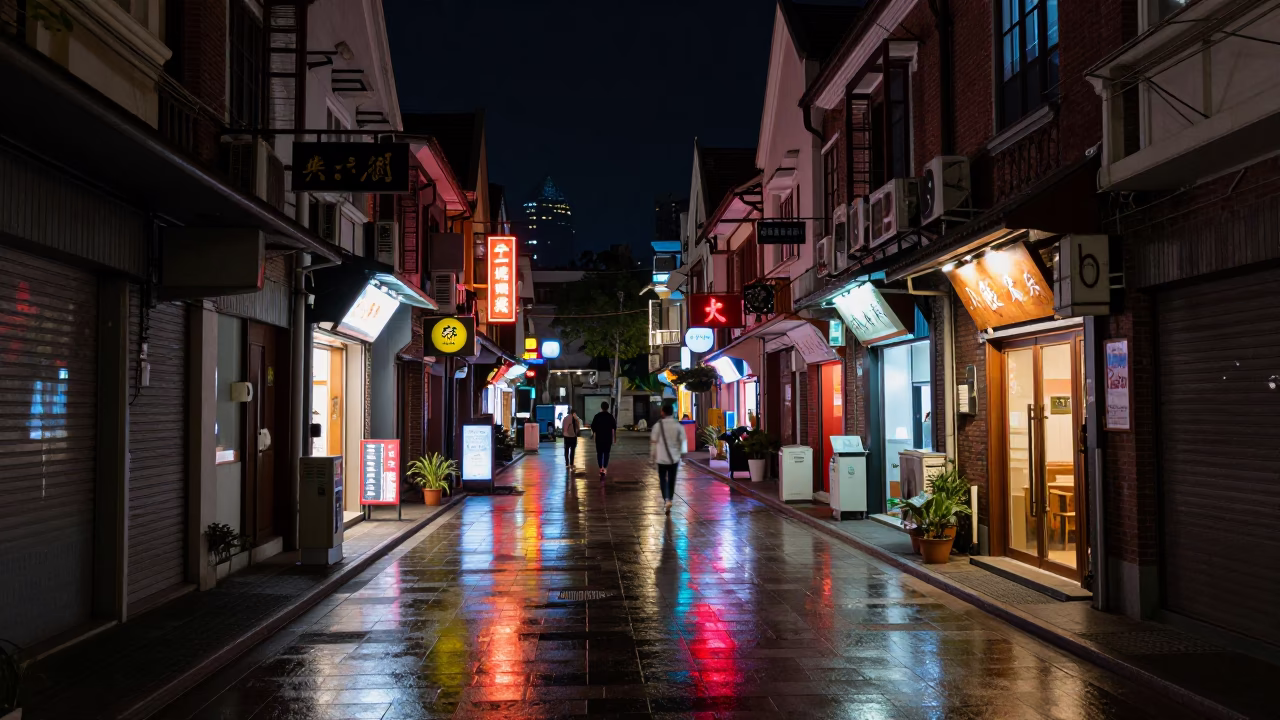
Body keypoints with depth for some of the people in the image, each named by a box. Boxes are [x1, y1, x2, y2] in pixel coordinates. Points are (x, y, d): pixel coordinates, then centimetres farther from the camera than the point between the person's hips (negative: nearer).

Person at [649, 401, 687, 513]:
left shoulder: (658, 425, -9)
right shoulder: (678, 425, -3)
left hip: (662, 458, -2)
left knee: (663, 479, 8)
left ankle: (666, 499, -12)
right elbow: (683, 441, -1)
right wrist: (682, 453, 11)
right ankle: (669, 500, 17)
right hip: (674, 458, 2)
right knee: (671, 480, 13)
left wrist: (652, 455, 6)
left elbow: (653, 442, -6)